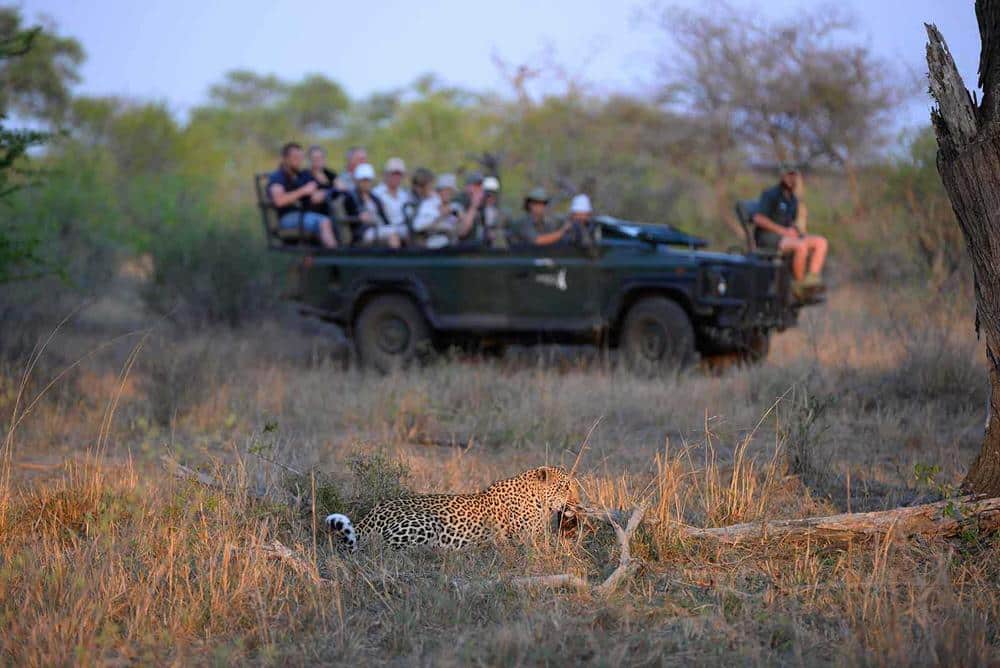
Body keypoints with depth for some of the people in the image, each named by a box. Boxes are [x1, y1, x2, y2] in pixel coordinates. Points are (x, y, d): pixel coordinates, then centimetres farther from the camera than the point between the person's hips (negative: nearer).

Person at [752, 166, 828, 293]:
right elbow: (758, 219, -19)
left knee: (821, 242, -12)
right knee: (801, 246, -34)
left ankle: (812, 278, -27)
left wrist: (800, 232, 0)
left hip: (785, 237, 8)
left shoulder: (793, 199, 15)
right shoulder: (770, 194, -10)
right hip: (767, 237, -8)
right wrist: (784, 230, -21)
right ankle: (800, 284, -21)